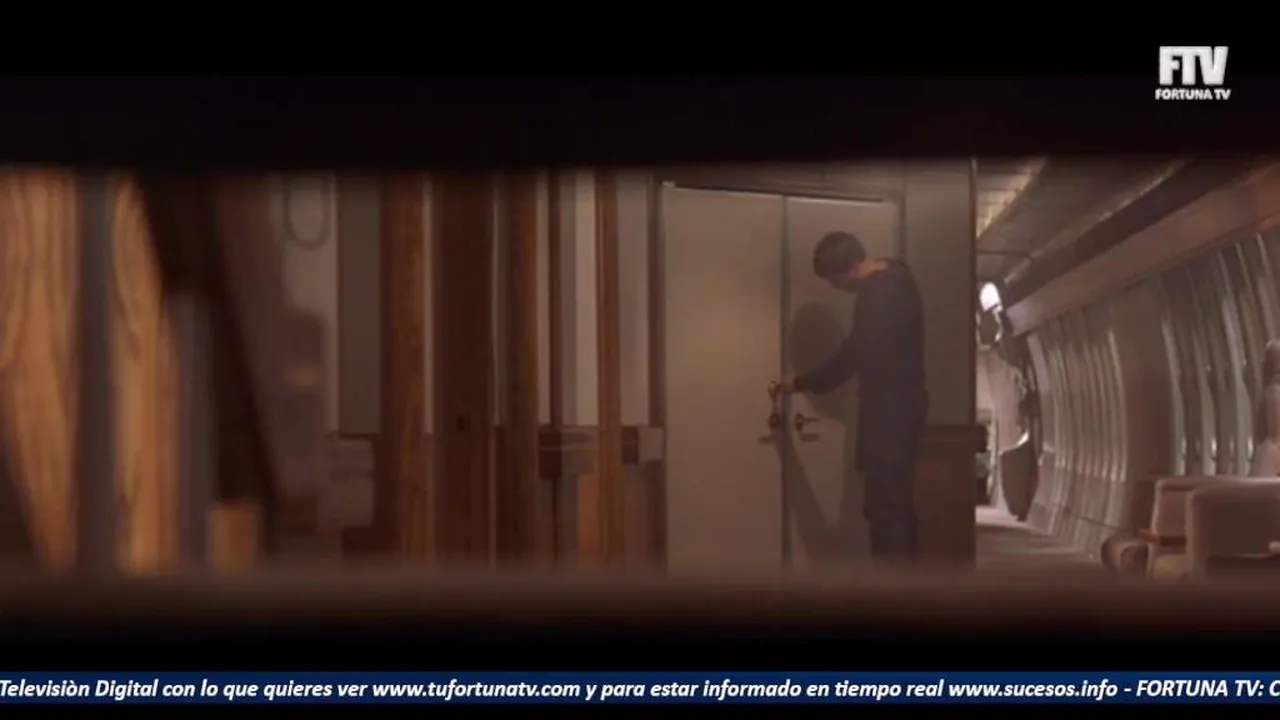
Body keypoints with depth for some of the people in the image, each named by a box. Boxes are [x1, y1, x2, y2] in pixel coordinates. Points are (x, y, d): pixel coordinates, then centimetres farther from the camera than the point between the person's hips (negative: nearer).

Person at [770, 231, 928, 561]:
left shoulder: (878, 296, -23)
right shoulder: (894, 274, 8)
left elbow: (850, 358, -19)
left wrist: (795, 384, -8)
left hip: (889, 409, -10)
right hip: (901, 403, 10)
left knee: (883, 505, -6)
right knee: (896, 500, 15)